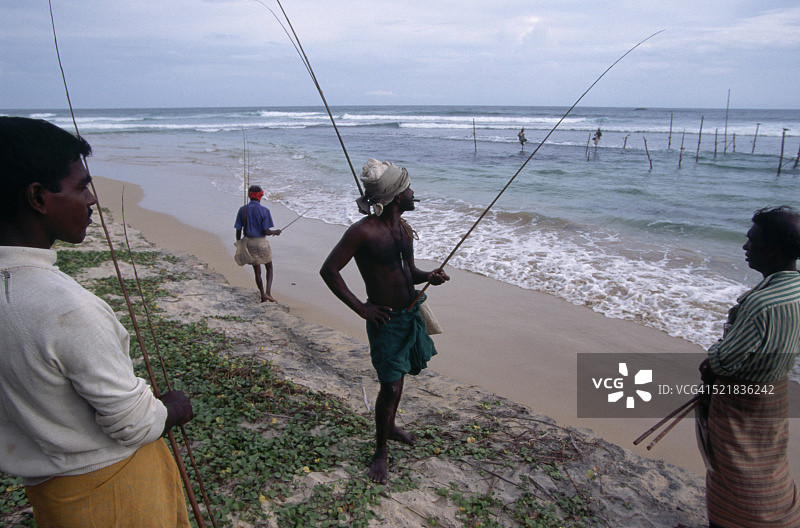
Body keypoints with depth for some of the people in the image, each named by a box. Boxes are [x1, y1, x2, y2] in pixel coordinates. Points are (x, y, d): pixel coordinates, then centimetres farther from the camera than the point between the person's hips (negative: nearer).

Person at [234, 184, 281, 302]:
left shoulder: (242, 210, -2)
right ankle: (268, 292, 1)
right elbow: (266, 231, -16)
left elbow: (238, 230, 0)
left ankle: (263, 295, 20)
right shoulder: (264, 211, -13)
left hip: (248, 242, 4)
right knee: (269, 268, 16)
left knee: (257, 271, 15)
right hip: (261, 242, -4)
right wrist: (275, 232, 4)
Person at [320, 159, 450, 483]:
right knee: (390, 386, -5)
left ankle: (389, 426, 44)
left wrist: (428, 276, -6)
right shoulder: (363, 231, -21)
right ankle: (381, 451, 15)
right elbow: (329, 271, -18)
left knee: (398, 376, 22)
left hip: (411, 313, 8)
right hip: (385, 320, -8)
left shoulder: (404, 228, 6)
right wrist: (361, 308, -18)